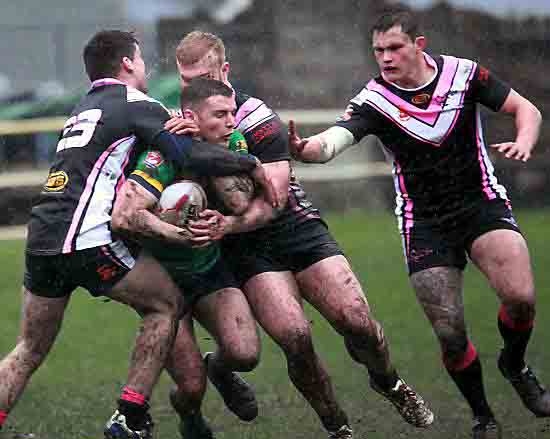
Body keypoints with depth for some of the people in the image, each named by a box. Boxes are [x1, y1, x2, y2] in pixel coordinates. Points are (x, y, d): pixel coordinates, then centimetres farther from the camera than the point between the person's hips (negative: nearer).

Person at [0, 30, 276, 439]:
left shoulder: (83, 110, 25)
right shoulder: (136, 105, 0)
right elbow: (193, 155, -11)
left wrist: (146, 221, 6)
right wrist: (252, 164, 3)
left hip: (41, 239, 8)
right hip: (87, 242, -8)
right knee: (166, 304, 9)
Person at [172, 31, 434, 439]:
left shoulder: (258, 118, -15)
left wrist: (230, 224, -40)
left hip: (295, 226, -2)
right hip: (246, 249, 2)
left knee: (354, 318, -16)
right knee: (294, 336, -22)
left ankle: (389, 383, 18)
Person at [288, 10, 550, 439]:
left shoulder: (465, 73, -7)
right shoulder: (374, 101, -12)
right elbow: (332, 141, -29)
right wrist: (303, 148, -52)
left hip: (482, 202, 0)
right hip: (424, 222, 0)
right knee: (450, 335, -7)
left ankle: (515, 364, 10)